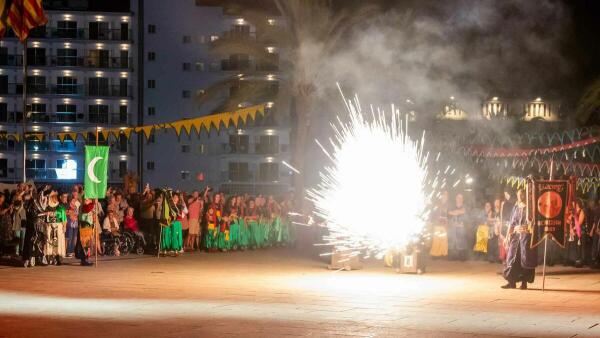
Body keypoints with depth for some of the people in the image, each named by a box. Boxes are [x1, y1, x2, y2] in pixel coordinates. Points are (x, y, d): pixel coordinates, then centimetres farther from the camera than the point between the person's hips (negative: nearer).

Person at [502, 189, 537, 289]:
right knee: (513, 258, 1)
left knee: (526, 259, -3)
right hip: (516, 235, 5)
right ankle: (512, 282, 6)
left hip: (527, 235, -5)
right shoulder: (516, 207, 13)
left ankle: (524, 282, 2)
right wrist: (509, 235, 8)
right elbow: (511, 223, 14)